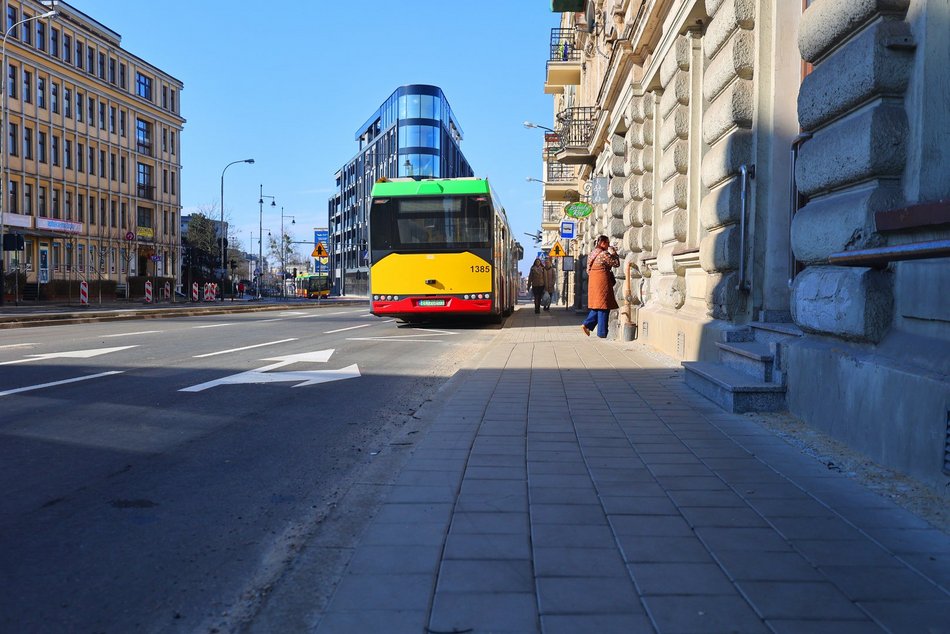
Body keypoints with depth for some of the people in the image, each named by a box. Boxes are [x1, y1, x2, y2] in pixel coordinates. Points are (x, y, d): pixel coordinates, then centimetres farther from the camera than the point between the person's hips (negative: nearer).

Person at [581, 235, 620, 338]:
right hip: (602, 281, -8)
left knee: (598, 305, 16)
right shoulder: (604, 254, -13)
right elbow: (616, 263, -9)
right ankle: (602, 332, 0)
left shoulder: (592, 253, 13)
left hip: (593, 281, 8)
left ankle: (587, 324, 4)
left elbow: (588, 270, 17)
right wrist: (614, 253, 4)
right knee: (603, 306, -3)